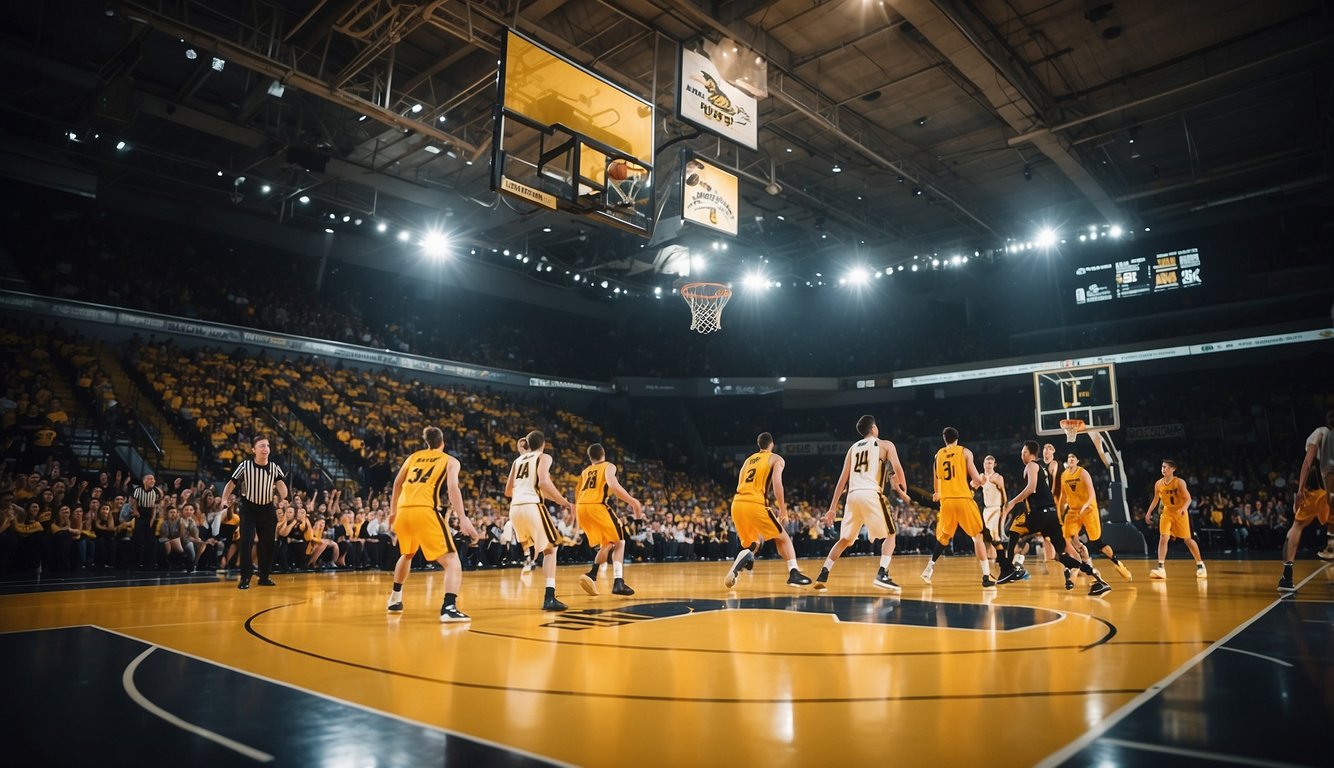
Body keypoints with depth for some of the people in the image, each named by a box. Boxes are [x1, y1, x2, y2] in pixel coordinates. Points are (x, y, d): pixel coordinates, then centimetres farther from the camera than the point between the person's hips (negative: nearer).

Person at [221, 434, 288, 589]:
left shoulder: (274, 467, -3)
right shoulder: (245, 465, -10)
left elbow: (280, 483, -9)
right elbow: (232, 483, -4)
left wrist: (283, 497, -24)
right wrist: (225, 500, -16)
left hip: (267, 509, 3)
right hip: (249, 509, -3)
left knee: (268, 544, 7)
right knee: (245, 543, -10)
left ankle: (264, 577, 19)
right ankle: (245, 578, -1)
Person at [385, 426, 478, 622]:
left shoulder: (413, 456, 24)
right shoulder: (450, 460, 11)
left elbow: (398, 483, 24)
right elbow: (452, 488, -5)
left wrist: (393, 511, 36)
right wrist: (463, 518, -11)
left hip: (403, 510, 5)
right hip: (425, 510, -5)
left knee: (407, 554, 33)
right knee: (452, 561, -4)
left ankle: (395, 599, 45)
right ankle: (449, 608, -23)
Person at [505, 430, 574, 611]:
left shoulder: (518, 460, 22)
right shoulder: (544, 457, 6)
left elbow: (508, 491, 24)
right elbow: (543, 482, -12)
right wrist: (563, 502, -5)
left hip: (515, 508, 6)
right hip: (532, 506, -5)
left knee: (530, 547, 32)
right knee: (549, 549, 3)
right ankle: (549, 597, -10)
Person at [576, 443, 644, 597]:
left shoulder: (585, 471, 27)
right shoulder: (609, 466, 9)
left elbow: (577, 494, 29)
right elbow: (613, 485, -11)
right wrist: (633, 501, -13)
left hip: (581, 507, 6)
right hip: (596, 505, -6)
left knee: (607, 544, 21)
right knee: (618, 542, 7)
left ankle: (592, 575, 2)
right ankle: (618, 582, -8)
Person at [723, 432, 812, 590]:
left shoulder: (748, 460, 27)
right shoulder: (776, 459, 10)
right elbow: (777, 483, -7)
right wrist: (782, 508, -3)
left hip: (737, 504, 5)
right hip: (755, 504, -5)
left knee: (753, 543, 24)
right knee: (783, 538, 12)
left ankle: (736, 567, -2)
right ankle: (794, 574, -2)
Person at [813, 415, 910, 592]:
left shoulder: (853, 448, 23)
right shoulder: (885, 445, 12)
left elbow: (842, 480, 19)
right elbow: (897, 468, -6)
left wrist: (832, 508, 18)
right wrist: (903, 490, 12)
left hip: (853, 495, 5)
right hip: (872, 494, -4)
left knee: (844, 539, 18)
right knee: (891, 534, 12)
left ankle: (823, 576, 9)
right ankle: (882, 575, -7)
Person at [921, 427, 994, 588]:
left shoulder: (938, 454, 11)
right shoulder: (965, 452, 3)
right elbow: (976, 479, -3)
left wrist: (936, 493, 37)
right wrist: (976, 483, 21)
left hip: (946, 500, 3)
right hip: (963, 498, -3)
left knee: (943, 537, 22)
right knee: (978, 536, 3)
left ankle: (929, 568, 21)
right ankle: (987, 577, -5)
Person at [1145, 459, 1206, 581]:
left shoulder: (1180, 482, -15)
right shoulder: (1158, 484, -3)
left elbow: (1188, 498, -19)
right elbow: (1156, 500, 10)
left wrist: (1183, 509, -37)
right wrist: (1149, 513, 5)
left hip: (1180, 513, -3)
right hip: (1167, 512, 3)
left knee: (1187, 539, 6)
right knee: (1163, 538, -12)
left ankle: (1200, 564, 27)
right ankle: (1160, 568, -16)